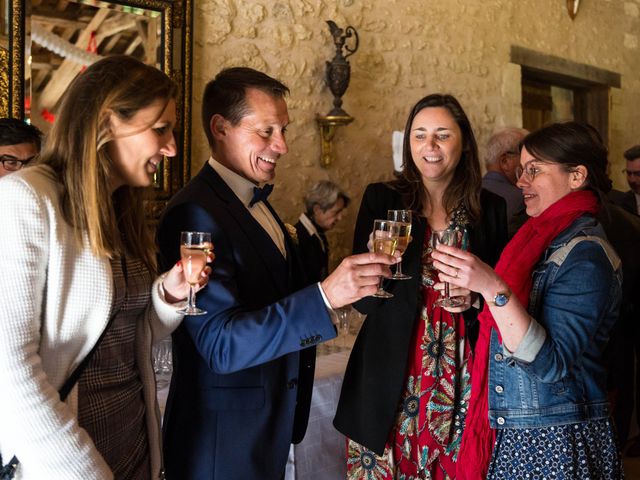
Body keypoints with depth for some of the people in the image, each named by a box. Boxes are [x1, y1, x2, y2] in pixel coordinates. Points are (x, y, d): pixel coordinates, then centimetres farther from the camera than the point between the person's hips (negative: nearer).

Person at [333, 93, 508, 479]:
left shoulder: (490, 209, 3)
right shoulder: (382, 200, -1)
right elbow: (364, 301, -1)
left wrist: (475, 298, -11)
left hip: (462, 380, 1)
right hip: (394, 381, -1)